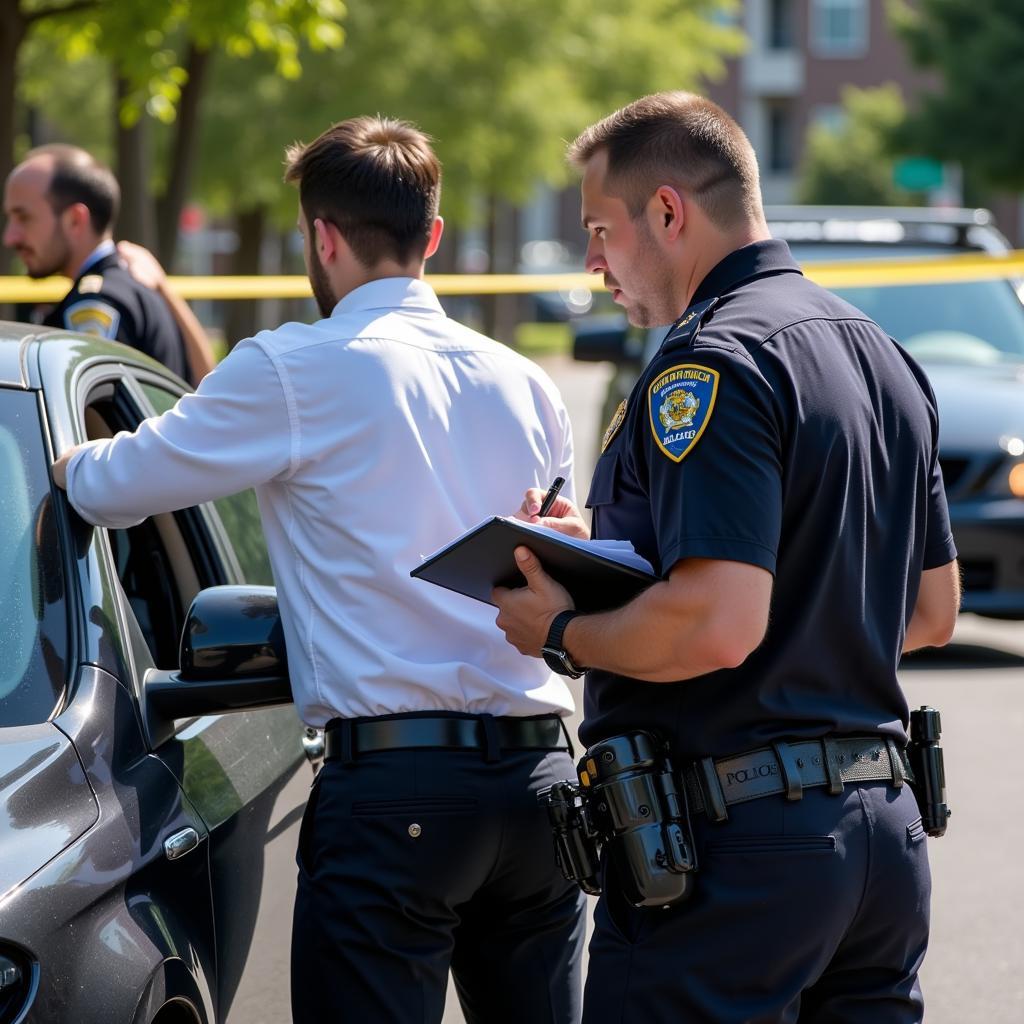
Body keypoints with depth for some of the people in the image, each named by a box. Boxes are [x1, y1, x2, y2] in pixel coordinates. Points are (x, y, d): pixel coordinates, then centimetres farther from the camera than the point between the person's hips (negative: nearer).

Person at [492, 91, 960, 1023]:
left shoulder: (713, 362, -15)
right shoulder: (883, 356, 15)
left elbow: (718, 624, -26)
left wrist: (562, 633, -7)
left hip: (738, 842, -9)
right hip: (885, 828, 9)